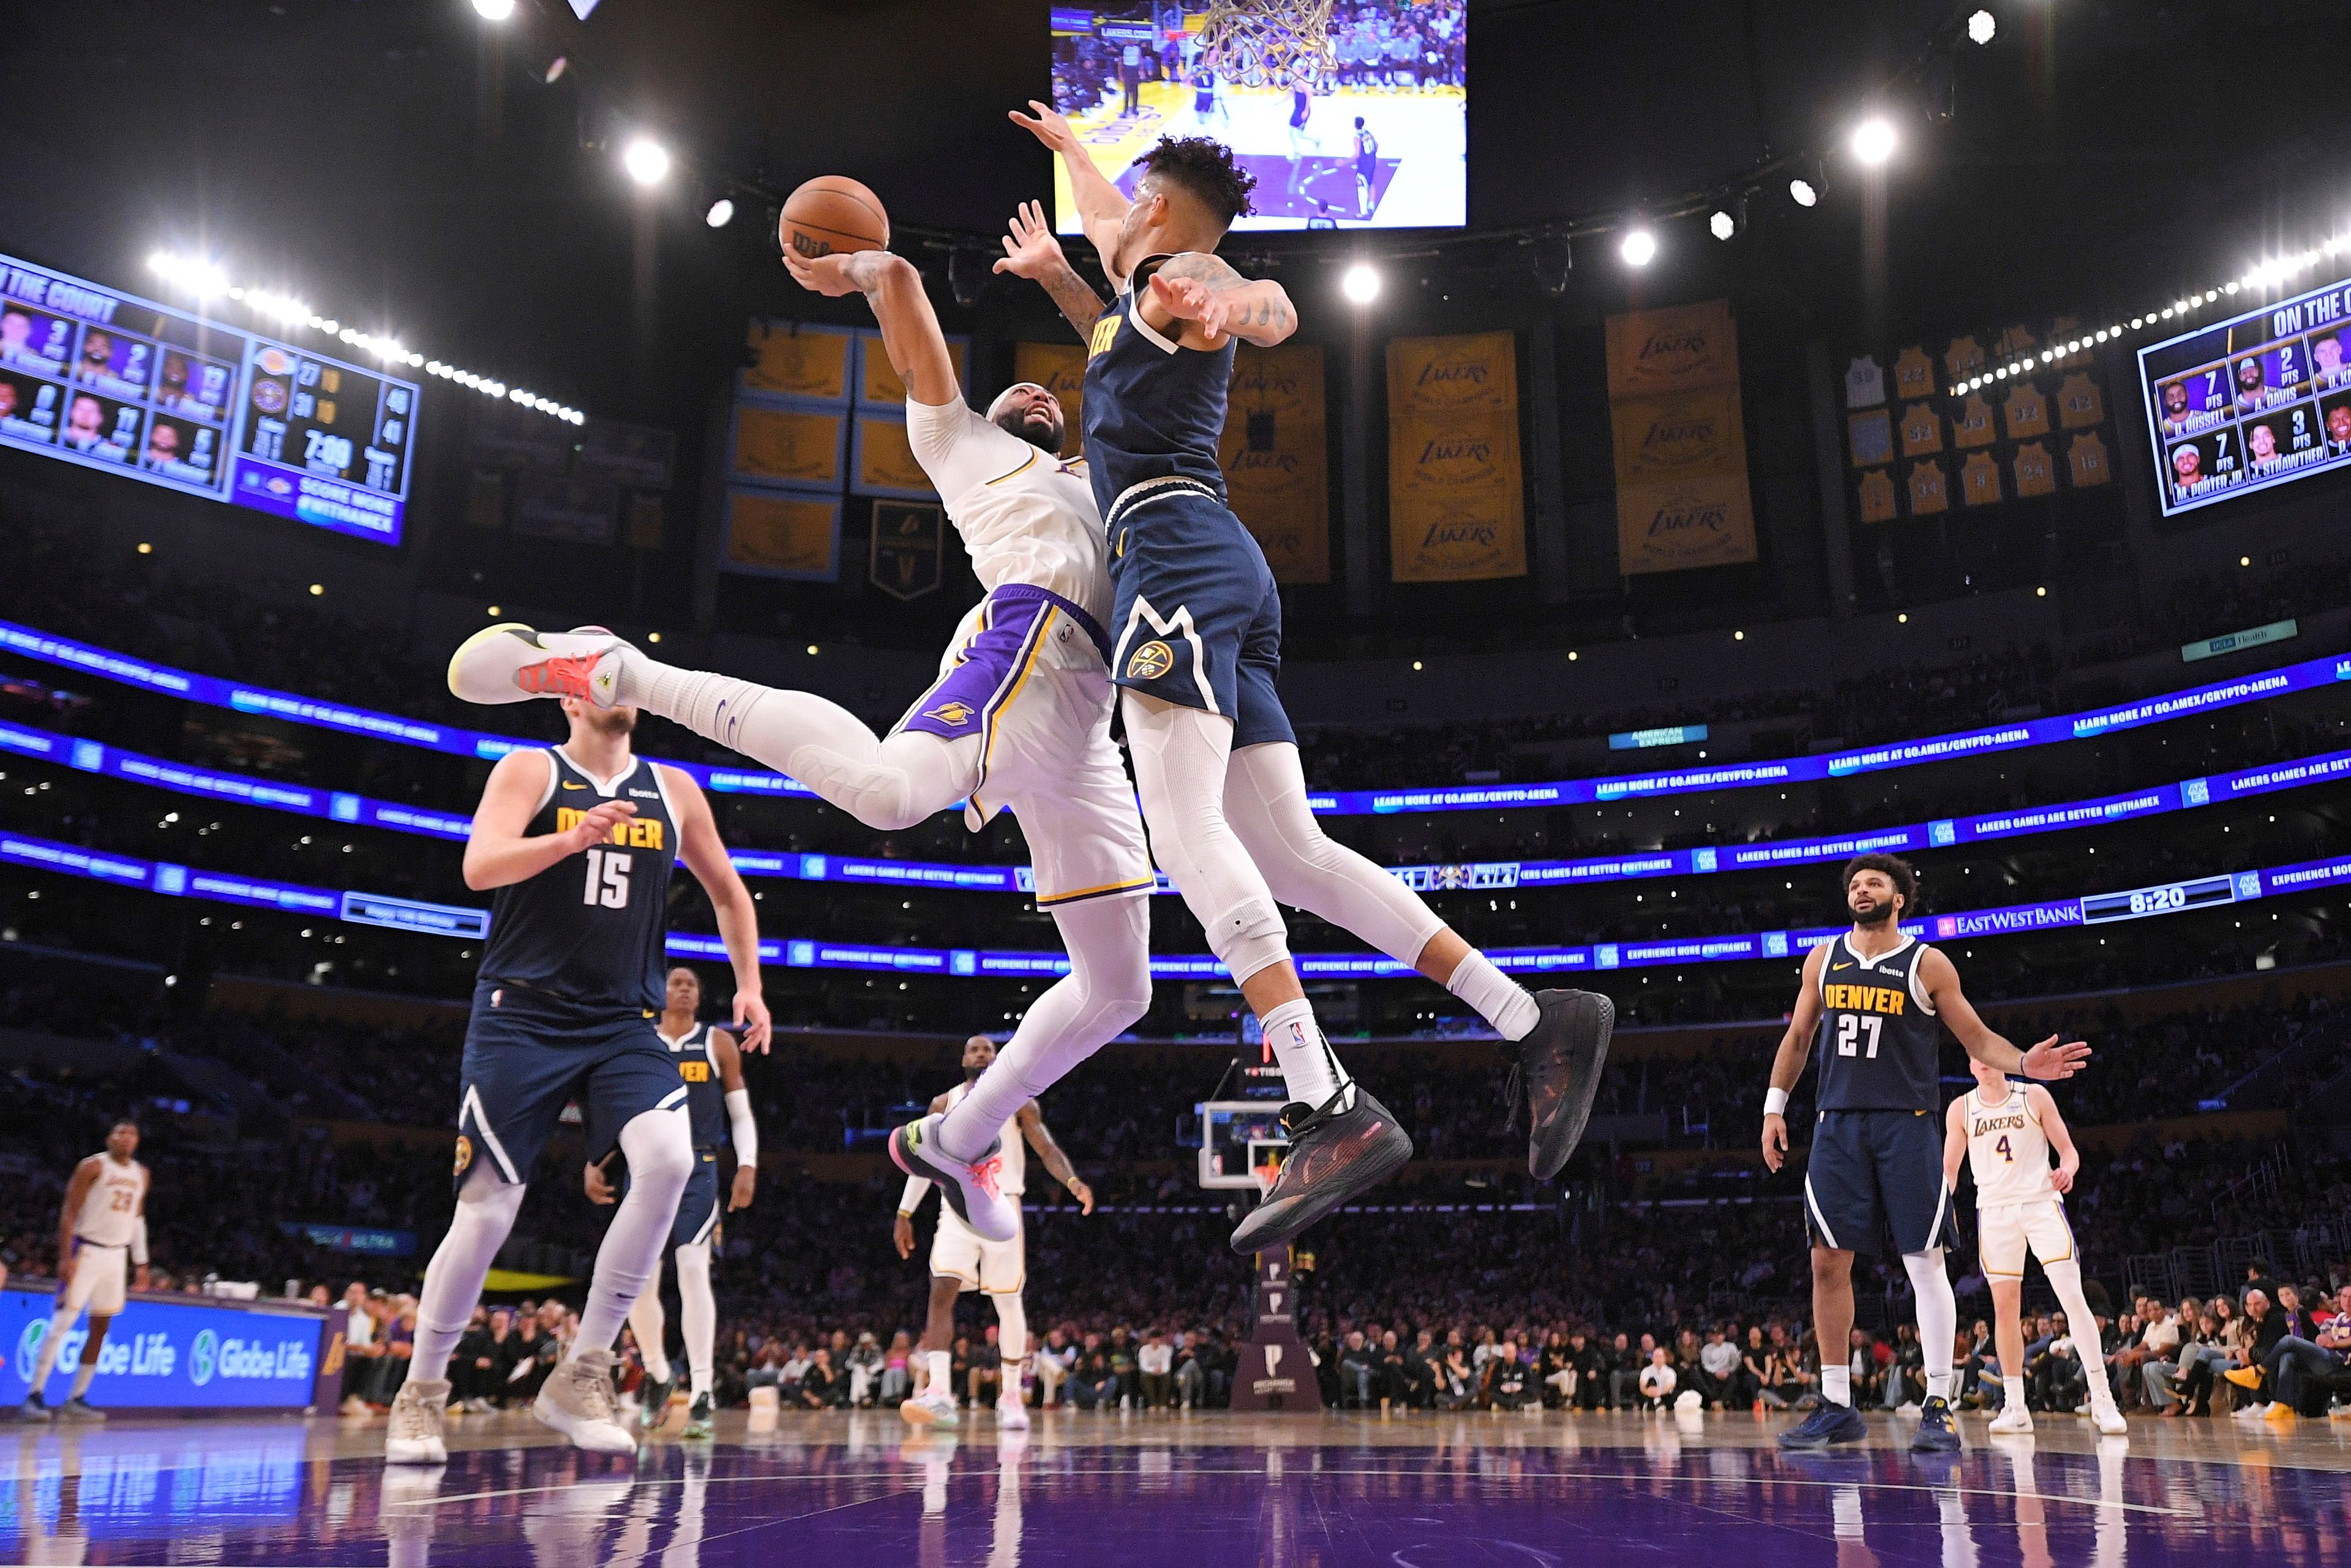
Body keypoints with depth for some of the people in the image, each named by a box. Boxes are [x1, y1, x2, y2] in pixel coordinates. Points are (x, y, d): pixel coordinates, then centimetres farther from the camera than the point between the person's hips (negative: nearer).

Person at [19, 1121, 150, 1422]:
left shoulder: (141, 1174, 11)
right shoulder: (92, 1167, -7)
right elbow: (69, 1212, -10)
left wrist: (141, 1263, 14)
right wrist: (65, 1258, -18)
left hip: (117, 1255, 6)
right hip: (87, 1250, -6)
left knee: (100, 1328, 5)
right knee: (62, 1322, -12)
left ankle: (77, 1399, 11)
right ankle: (34, 1394, -7)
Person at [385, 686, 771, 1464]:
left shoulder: (673, 791, 11)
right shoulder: (530, 771, 1)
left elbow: (728, 891, 24)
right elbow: (479, 866, -17)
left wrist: (749, 986, 16)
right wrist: (573, 837, -33)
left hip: (622, 1022, 3)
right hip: (522, 1017, -3)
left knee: (669, 1160, -22)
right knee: (487, 1210, -3)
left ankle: (580, 1377, -9)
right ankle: (421, 1393, 22)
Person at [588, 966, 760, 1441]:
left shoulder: (719, 1043, 7)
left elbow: (741, 1115, 6)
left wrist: (747, 1167, -8)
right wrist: (595, 1165, -2)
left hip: (697, 1170, -2)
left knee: (693, 1271, -15)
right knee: (638, 1281, 1)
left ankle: (702, 1392, -14)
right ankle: (657, 1374, 26)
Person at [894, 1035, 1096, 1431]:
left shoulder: (1017, 1102, 5)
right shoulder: (944, 1104, 12)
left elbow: (1047, 1148, -2)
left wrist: (1072, 1181, -21)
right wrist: (904, 1213, 10)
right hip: (957, 1209, 1)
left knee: (1008, 1302, 2)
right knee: (941, 1291, -17)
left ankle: (1012, 1396, 12)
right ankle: (939, 1393, -21)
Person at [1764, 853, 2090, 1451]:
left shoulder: (1927, 965, 0)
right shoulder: (1823, 959, 10)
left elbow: (1977, 1038, 3)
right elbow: (1798, 1037, 16)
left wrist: (2026, 1063, -16)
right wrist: (1774, 1106, 10)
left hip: (1906, 1126, -3)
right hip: (1838, 1124, 3)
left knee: (1924, 1263, -4)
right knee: (1828, 1262, 2)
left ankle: (1938, 1408, 3)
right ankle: (1836, 1406, 11)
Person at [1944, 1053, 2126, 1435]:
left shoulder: (2035, 1096, 1)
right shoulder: (1961, 1109, 5)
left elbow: (2068, 1150, 4)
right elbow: (1949, 1169, 8)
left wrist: (2067, 1169, -19)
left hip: (2041, 1201, -2)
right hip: (1994, 1209, 2)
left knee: (2073, 1296, -12)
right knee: (2005, 1306, 2)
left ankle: (2102, 1400, -8)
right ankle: (2015, 1407, 8)